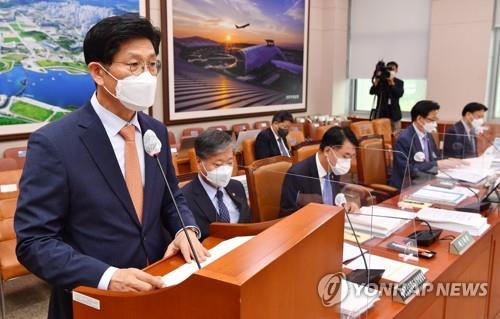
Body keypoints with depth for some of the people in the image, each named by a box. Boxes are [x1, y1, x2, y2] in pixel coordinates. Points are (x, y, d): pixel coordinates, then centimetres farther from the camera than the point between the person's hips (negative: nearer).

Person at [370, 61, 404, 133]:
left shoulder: (399, 82, 7)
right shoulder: (380, 81, 4)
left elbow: (400, 94, -11)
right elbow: (372, 92, -7)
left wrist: (392, 82, -18)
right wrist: (377, 80, -16)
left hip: (394, 113, 1)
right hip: (381, 112, -1)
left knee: (396, 135, -1)